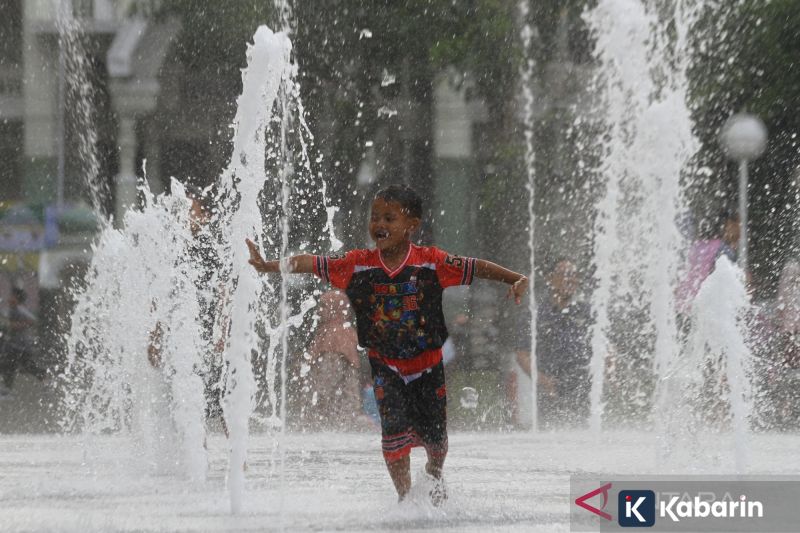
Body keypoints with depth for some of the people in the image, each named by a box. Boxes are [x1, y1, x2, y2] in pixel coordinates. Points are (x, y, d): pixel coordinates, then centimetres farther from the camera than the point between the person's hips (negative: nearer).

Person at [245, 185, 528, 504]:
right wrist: (268, 267, -25)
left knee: (433, 436, 9)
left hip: (427, 361, 0)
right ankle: (405, 496, 3)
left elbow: (475, 268, -12)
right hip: (385, 364, 0)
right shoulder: (358, 265, -11)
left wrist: (516, 279, -23)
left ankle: (434, 474, 44)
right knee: (394, 429, -14)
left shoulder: (431, 262, -14)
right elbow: (313, 263, -14)